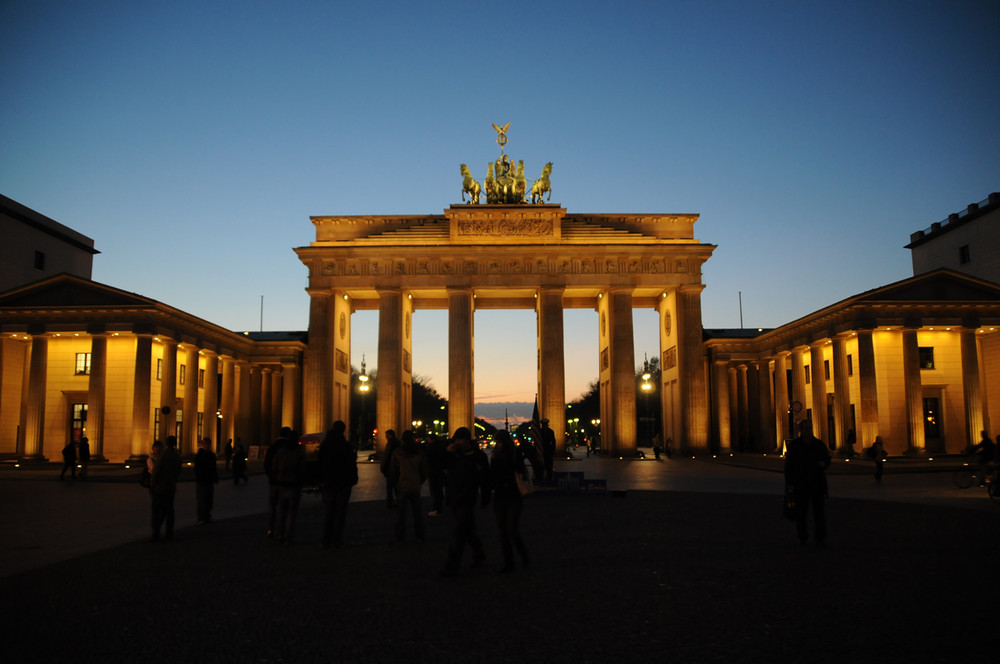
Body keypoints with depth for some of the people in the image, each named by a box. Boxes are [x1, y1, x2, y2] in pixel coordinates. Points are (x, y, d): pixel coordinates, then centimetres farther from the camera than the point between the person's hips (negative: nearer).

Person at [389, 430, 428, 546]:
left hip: (402, 487, -3)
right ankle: (419, 536, 19)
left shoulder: (397, 453, -8)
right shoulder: (419, 453, 0)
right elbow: (424, 471, 6)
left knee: (400, 513, 2)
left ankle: (399, 539, 3)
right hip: (415, 487, 3)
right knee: (417, 511, 13)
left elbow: (392, 471, -3)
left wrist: (393, 484, 12)